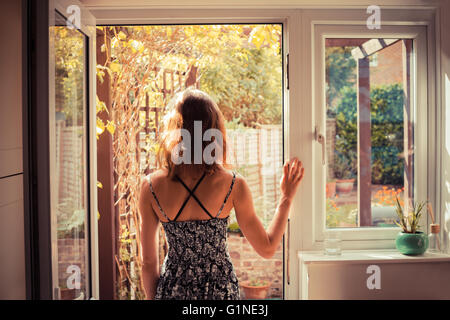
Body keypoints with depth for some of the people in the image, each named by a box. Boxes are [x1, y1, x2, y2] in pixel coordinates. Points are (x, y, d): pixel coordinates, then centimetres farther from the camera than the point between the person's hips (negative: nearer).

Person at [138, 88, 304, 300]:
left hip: (173, 289, 1)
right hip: (220, 289, -1)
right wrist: (286, 198, 5)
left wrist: (153, 297, 12)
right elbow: (267, 249, -4)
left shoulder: (151, 186, -11)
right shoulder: (232, 184, -14)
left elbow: (148, 262, -3)